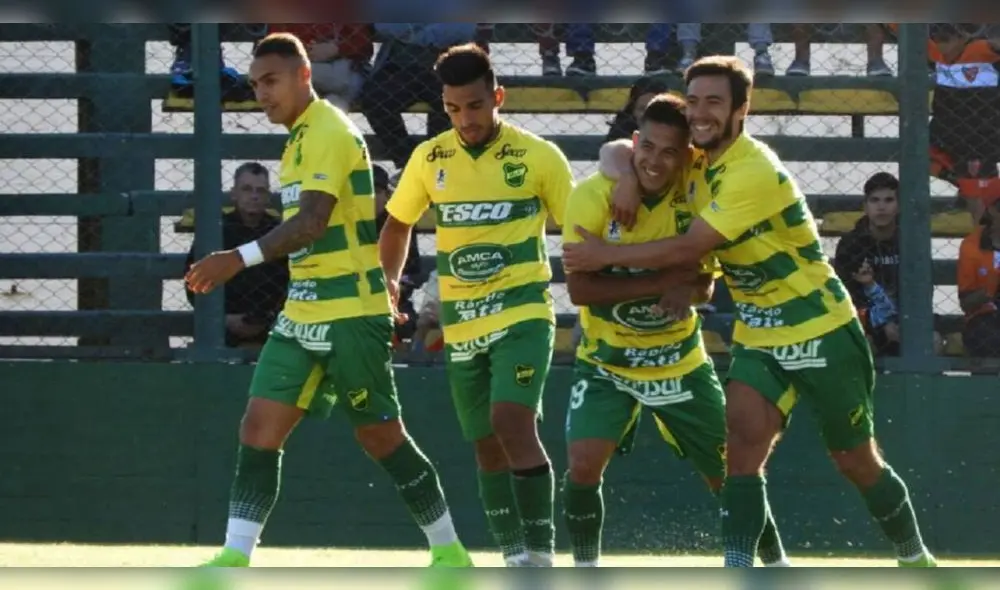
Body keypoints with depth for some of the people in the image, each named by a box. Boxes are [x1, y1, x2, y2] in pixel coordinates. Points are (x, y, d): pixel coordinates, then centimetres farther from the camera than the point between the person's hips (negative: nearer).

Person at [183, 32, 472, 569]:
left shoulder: (330, 133, -15)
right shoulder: (299, 138, 14)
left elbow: (313, 221, -28)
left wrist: (242, 258, -36)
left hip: (350, 314, -9)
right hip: (302, 315, 9)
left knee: (380, 435, 1)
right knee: (259, 427, -2)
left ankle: (449, 551, 15)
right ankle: (234, 559, -5)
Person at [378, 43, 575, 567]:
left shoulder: (538, 157, -7)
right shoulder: (430, 159, 3)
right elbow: (398, 224, 19)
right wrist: (389, 281, 8)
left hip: (523, 313, -4)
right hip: (461, 323, 4)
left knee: (512, 423, -22)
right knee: (487, 444, 8)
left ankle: (541, 553, -16)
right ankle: (515, 560, 19)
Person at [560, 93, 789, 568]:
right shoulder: (593, 196, -20)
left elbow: (705, 282, -3)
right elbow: (579, 288, -26)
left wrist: (691, 291, -29)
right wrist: (666, 281, -32)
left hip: (682, 364, 2)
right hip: (606, 363, -2)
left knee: (729, 472, 8)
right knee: (584, 463, -19)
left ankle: (778, 568, 29)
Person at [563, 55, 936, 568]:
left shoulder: (754, 172, -25)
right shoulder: (697, 164, 1)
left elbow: (688, 249, -25)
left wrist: (606, 255, -18)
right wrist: (626, 174, -10)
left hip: (820, 333, -7)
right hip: (757, 338, 7)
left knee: (857, 463, 6)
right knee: (743, 445, -16)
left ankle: (916, 562, 27)